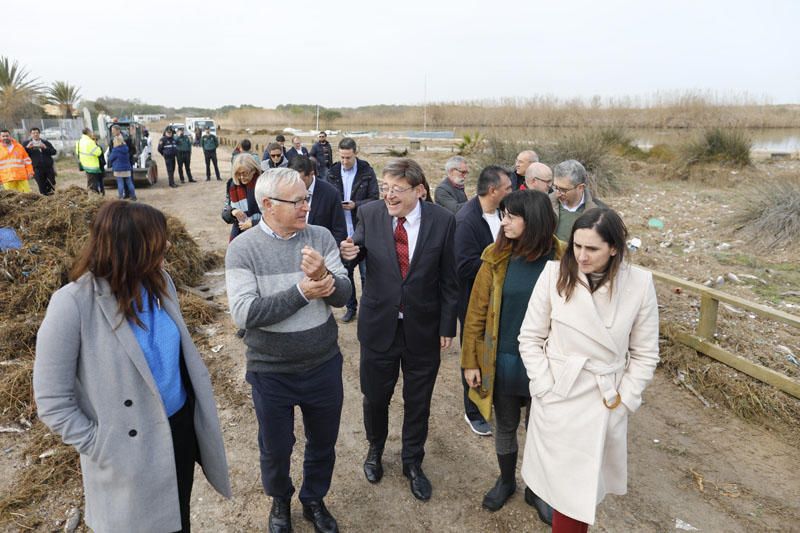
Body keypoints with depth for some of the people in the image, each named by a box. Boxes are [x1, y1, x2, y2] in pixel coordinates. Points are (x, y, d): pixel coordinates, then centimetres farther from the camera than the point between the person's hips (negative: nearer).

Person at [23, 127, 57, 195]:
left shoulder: (46, 142, 14)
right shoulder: (26, 143, 8)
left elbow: (54, 152, 4)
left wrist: (45, 148, -11)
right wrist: (27, 148, -14)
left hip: (49, 167, 2)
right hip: (37, 169, -2)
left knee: (52, 184, 2)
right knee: (42, 187, -4)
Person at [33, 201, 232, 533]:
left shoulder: (159, 282, -5)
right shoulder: (73, 304, -23)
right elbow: (52, 402, -16)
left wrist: (198, 402, 9)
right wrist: (99, 448, -14)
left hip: (181, 425, 5)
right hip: (130, 450, -5)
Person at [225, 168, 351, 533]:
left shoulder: (321, 237, -7)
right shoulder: (243, 248, -13)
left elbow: (342, 296, -9)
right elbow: (244, 313, -21)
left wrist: (324, 276, -30)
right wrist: (301, 292, -26)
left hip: (324, 365, 2)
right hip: (271, 372, -2)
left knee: (323, 442, 21)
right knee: (275, 448, 20)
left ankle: (314, 500, 49)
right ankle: (280, 500, 52)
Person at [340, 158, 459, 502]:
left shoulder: (442, 221, -11)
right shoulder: (369, 214, -10)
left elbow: (448, 278, -5)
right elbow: (359, 250, 5)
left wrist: (447, 326, -3)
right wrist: (349, 253, -19)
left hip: (423, 327, 0)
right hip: (379, 324, 1)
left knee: (418, 400, 17)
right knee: (375, 396, 18)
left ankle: (412, 462, 43)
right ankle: (375, 448, 49)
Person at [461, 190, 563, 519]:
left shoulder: (561, 260, -13)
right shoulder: (496, 257, -10)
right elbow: (476, 312, -5)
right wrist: (470, 362, -3)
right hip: (501, 361, 1)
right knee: (505, 425, 20)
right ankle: (506, 481, 46)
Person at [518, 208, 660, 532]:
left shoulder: (640, 283, -9)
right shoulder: (555, 274, -11)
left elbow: (645, 354, 1)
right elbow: (530, 337, -3)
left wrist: (622, 401, -3)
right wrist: (547, 389, -7)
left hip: (606, 406, 1)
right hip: (557, 401, 0)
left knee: (585, 490, 11)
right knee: (564, 486, 10)